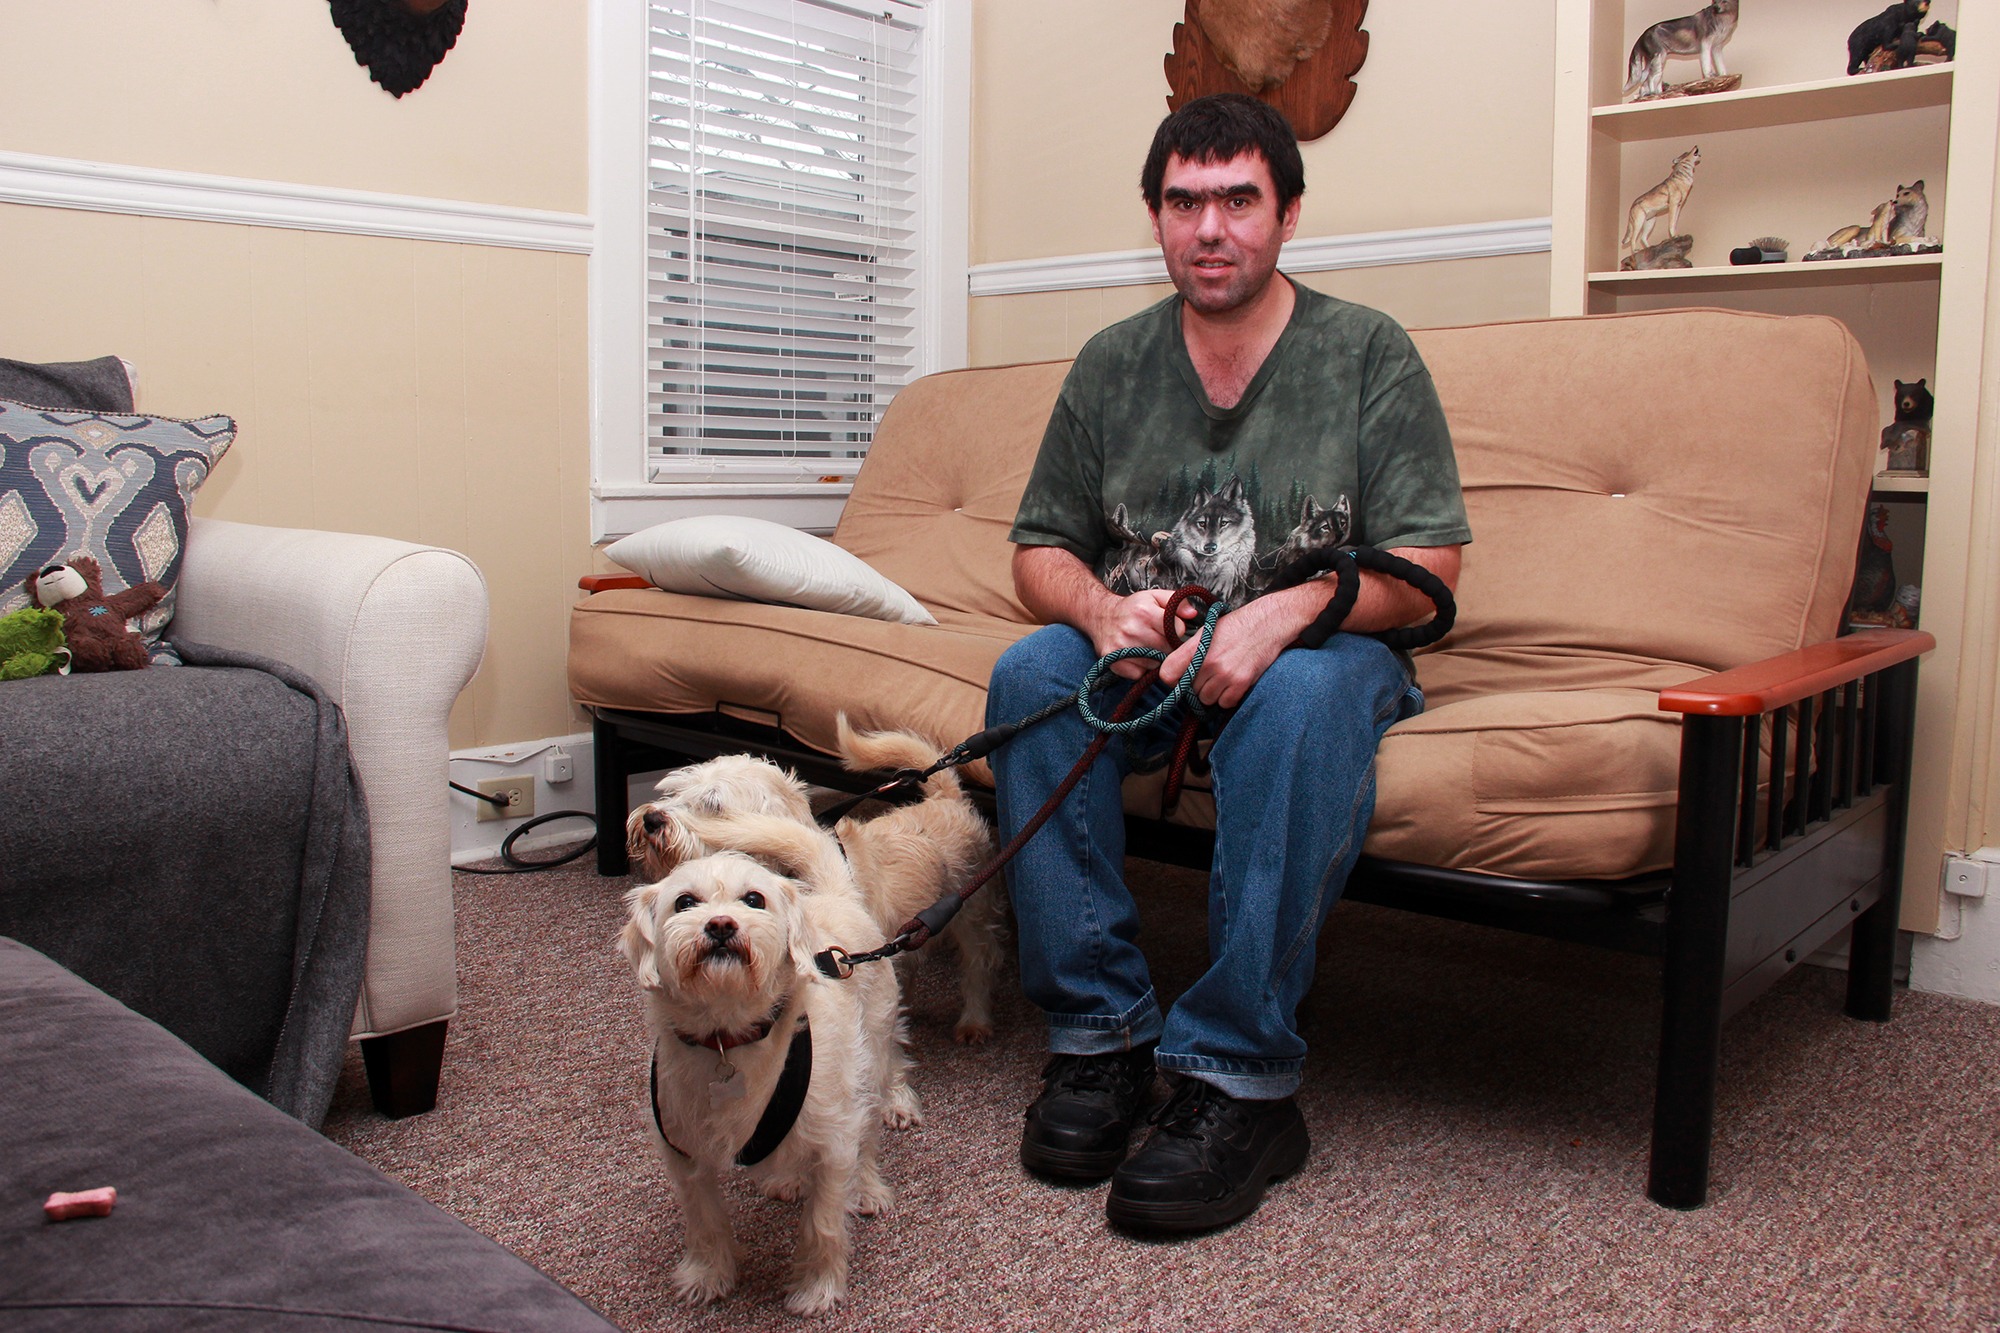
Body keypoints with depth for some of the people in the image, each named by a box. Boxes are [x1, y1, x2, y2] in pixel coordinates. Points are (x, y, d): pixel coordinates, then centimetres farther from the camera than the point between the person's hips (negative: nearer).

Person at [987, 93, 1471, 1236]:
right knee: (1030, 673, -27)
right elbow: (1041, 548, 9)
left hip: (1321, 648, -3)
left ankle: (1240, 1079, -31)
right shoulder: (1112, 365, 7)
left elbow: (1426, 567, -8)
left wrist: (1283, 612, -26)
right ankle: (1102, 1033, -22)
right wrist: (1099, 606, -16)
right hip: (1143, 653, 3)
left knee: (1304, 695, -38)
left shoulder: (1369, 354, -2)